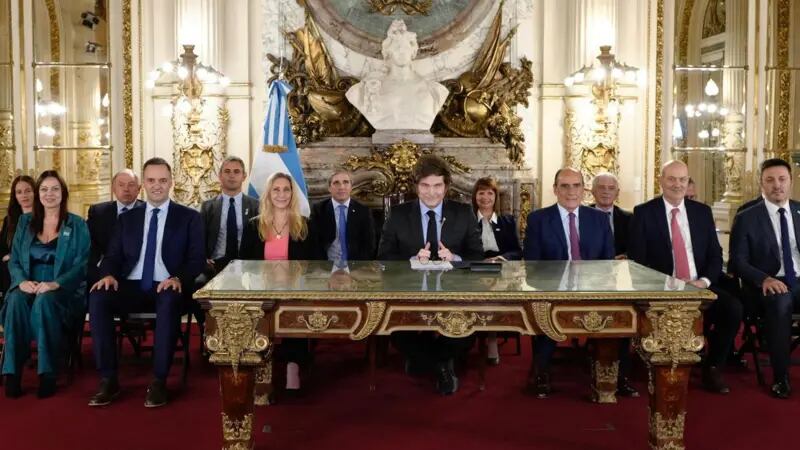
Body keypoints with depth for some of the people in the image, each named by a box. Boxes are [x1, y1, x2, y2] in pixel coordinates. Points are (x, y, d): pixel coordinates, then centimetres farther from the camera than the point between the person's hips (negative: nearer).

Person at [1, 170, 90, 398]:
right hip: (28, 286, 3)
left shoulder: (78, 225, 5)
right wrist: (22, 280, -11)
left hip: (63, 290, -3)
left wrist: (55, 284, -20)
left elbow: (82, 264, -3)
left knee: (44, 301, -37)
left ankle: (47, 373, -31)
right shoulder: (25, 222, 15)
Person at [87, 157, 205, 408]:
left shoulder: (189, 217, 8)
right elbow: (112, 256, 13)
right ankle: (108, 379, -21)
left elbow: (197, 259, 0)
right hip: (132, 287, 3)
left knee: (169, 302, -38)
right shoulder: (127, 218, 18)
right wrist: (109, 274, -11)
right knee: (98, 298, -28)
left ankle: (159, 381, -28)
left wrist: (178, 278, -21)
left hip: (167, 287, -3)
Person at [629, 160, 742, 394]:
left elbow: (715, 255, 11)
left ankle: (712, 368, -3)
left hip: (700, 286, 4)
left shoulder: (702, 211, 12)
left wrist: (705, 281, -9)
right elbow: (636, 259, -4)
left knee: (733, 308, -24)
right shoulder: (644, 212, 1)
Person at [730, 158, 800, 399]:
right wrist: (764, 279, -21)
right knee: (780, 302, -36)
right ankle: (781, 377, -23)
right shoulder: (746, 218, 2)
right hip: (771, 285, -3)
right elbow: (738, 261, -3)